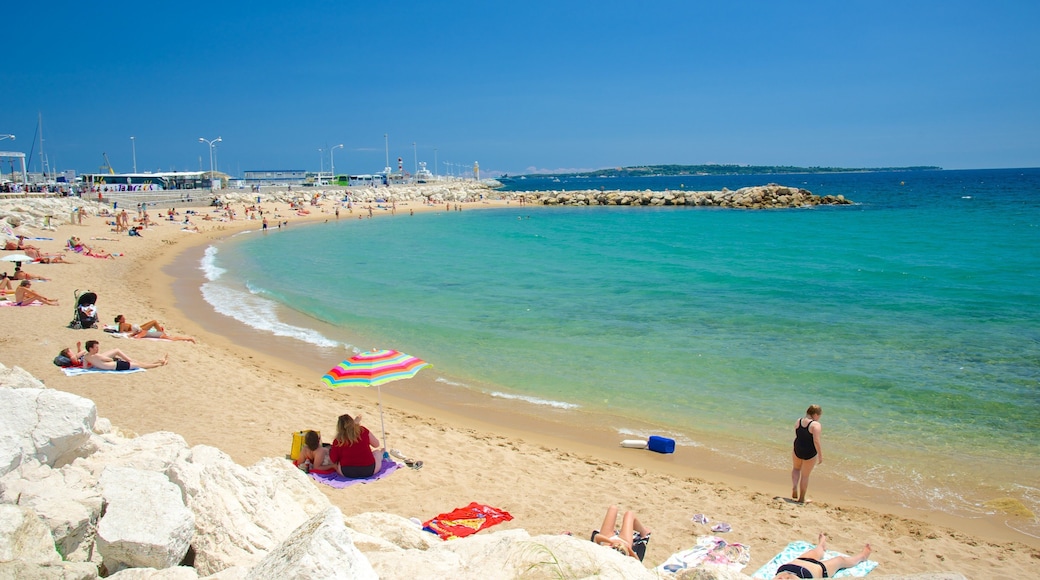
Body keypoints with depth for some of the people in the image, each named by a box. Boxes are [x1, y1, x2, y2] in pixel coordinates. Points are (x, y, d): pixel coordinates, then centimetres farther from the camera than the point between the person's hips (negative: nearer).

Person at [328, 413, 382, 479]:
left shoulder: (338, 441, -2)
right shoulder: (363, 431, 0)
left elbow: (333, 460, -1)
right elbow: (376, 444, 13)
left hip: (347, 473, 0)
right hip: (368, 470, 0)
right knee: (377, 452, 28)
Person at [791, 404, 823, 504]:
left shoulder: (798, 421, 2)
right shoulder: (816, 425, -17)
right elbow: (816, 441, -22)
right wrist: (820, 455, -15)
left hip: (797, 450, 5)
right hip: (810, 453, -5)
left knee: (796, 468, 31)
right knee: (805, 475, 10)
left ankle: (794, 487, 11)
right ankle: (801, 498, 21)